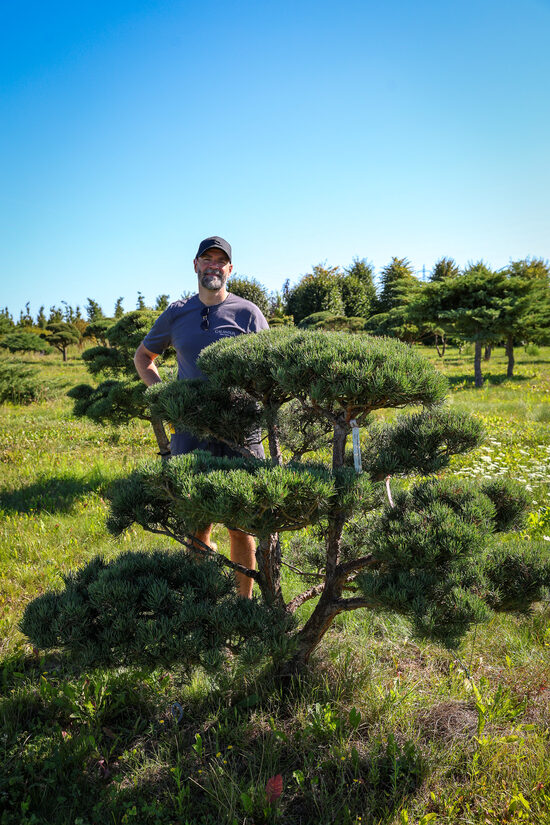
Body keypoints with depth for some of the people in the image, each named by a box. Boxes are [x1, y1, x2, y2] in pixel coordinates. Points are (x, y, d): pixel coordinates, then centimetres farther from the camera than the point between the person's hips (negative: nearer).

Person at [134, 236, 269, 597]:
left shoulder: (248, 313, 3)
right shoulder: (176, 314, 10)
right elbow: (143, 356, 23)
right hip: (190, 432, 2)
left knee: (241, 527, 7)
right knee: (197, 527, 9)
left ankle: (245, 602, 24)